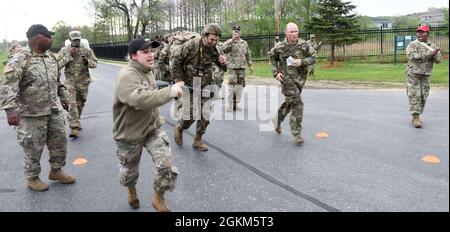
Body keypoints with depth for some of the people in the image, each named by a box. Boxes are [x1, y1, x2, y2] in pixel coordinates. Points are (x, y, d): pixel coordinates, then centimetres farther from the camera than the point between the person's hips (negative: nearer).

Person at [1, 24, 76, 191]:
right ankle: (32, 178, 27)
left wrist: (62, 98, 26)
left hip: (54, 111, 7)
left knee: (60, 142, 14)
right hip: (32, 114, -6)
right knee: (34, 148, 6)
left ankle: (56, 171, 34)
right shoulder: (19, 60, -15)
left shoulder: (51, 58, 8)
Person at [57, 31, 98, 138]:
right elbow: (58, 64, -8)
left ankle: (75, 121, 37)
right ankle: (74, 127, -13)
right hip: (70, 81, -2)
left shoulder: (87, 50, 1)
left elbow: (95, 63, 3)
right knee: (71, 104, -12)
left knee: (80, 103, 15)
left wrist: (87, 62, -19)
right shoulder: (64, 51, 0)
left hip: (83, 82, 2)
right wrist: (69, 55, -17)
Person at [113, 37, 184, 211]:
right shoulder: (127, 76, -26)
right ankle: (131, 190, 53)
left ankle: (159, 199, 15)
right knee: (130, 169, 18)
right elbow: (140, 99, -44)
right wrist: (170, 92, -45)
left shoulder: (147, 71, 4)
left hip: (153, 128, 6)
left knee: (167, 164, -10)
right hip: (130, 133, -5)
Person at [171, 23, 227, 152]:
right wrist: (179, 80, -11)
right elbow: (176, 61, -9)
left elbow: (222, 67, 11)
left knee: (205, 115, 1)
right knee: (189, 114, -5)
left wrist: (224, 63, -14)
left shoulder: (214, 49, -2)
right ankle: (179, 128, 29)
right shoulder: (191, 45, -17)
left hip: (205, 86, 4)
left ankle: (197, 141, 19)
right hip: (189, 86, -4)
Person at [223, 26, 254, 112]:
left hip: (242, 68, 4)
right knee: (232, 86, -7)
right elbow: (224, 49, -22)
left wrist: (251, 65, 12)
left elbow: (248, 56, 18)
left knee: (240, 86, 6)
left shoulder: (244, 43, 14)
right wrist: (232, 40, -28)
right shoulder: (228, 42, 1)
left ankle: (236, 104, 17)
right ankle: (230, 104, 2)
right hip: (232, 68, -4)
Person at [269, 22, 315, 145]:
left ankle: (277, 119, 44)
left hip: (300, 78, 4)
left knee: (289, 102, 17)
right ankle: (297, 132, -6)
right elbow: (273, 58, 12)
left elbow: (312, 58, 1)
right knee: (297, 103, -14)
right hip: (287, 78, -3)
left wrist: (302, 62, -17)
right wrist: (276, 72, 0)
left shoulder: (304, 45, -1)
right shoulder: (280, 47, -3)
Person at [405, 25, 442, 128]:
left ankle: (416, 116, 17)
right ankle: (416, 117, -5)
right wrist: (430, 54, -20)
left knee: (423, 96, 6)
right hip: (413, 74, -4)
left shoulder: (432, 46, 11)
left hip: (426, 75, 4)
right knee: (415, 96, -9)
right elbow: (412, 56, -21)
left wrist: (432, 54, -15)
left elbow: (439, 59, 2)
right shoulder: (412, 45, -2)